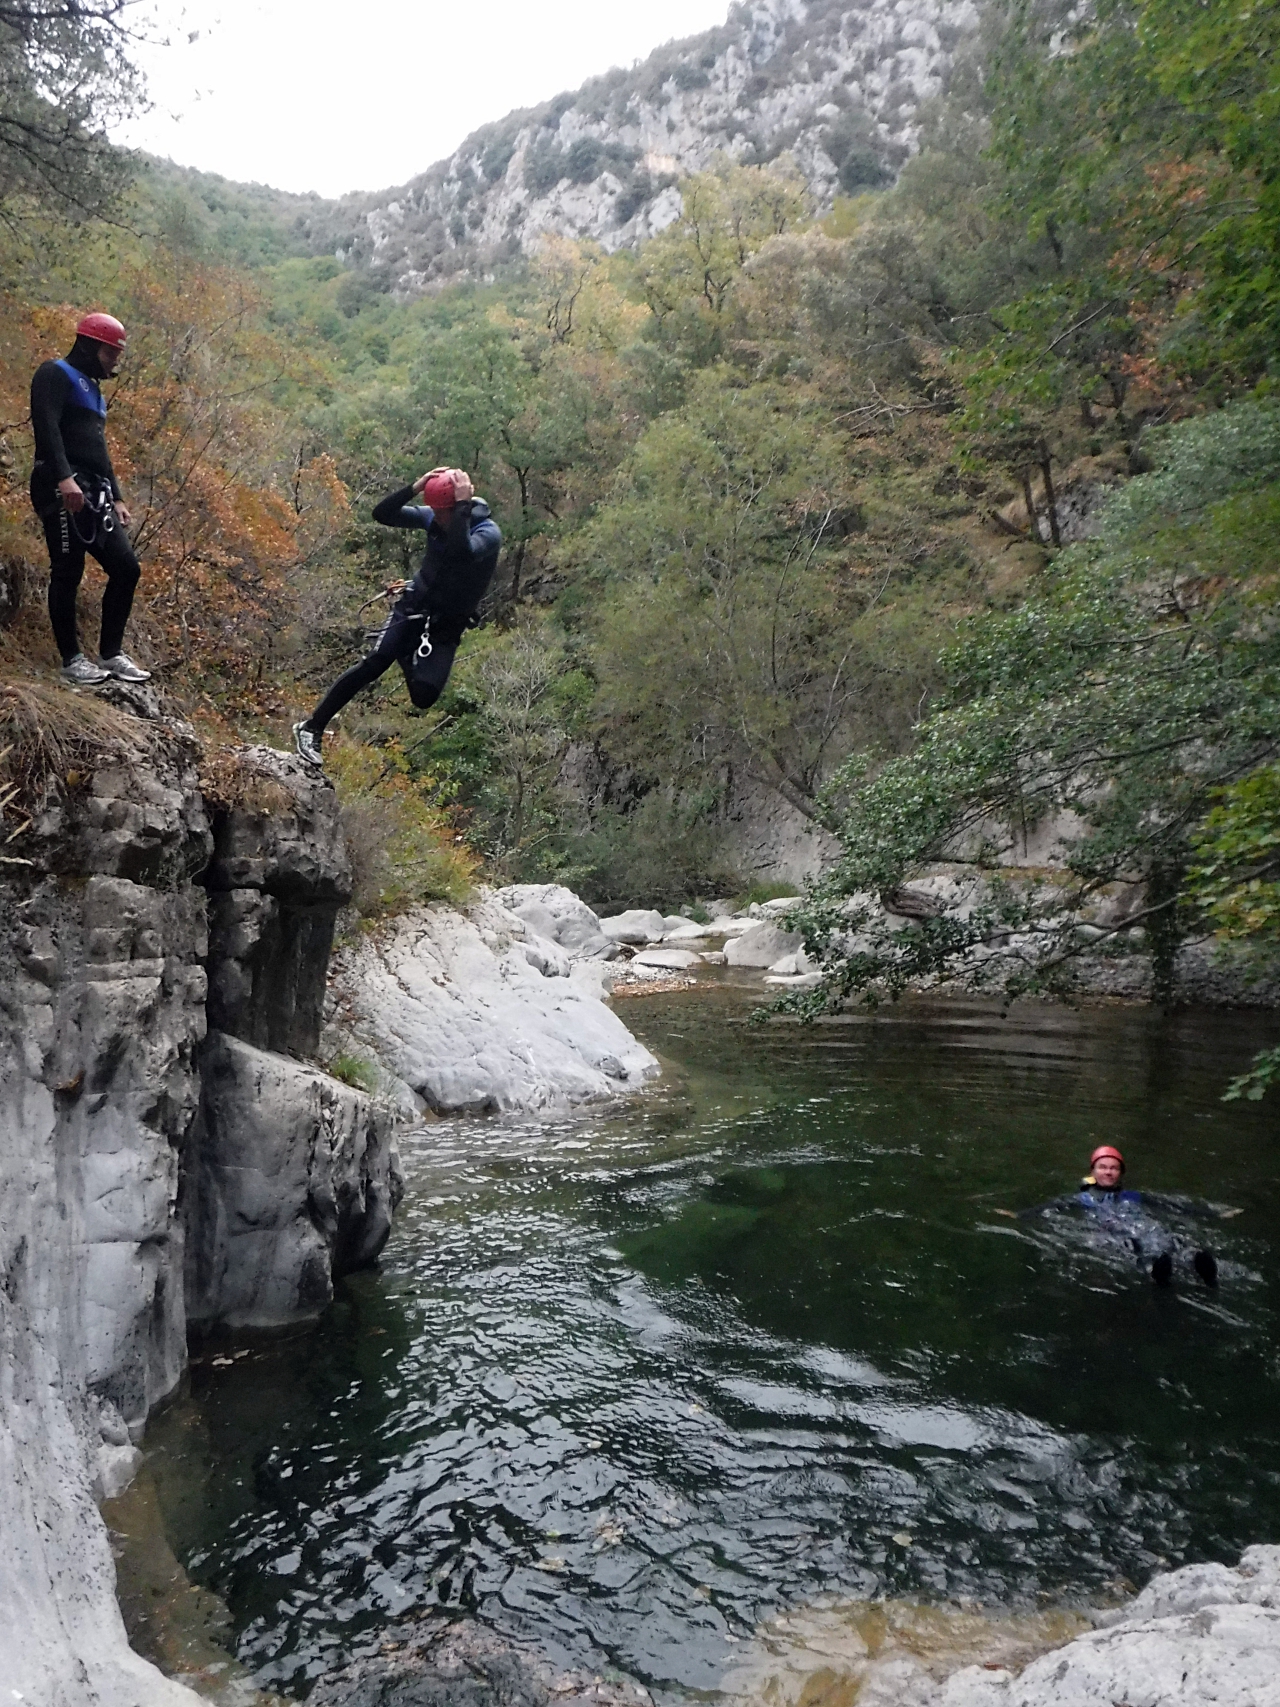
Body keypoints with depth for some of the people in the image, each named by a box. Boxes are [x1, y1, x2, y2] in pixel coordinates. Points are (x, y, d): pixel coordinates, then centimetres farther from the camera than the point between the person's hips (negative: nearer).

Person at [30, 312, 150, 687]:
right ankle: (72, 660, -4)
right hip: (64, 491, -9)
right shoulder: (56, 375, 0)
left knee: (126, 568, 1)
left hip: (94, 495, 9)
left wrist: (116, 498, 23)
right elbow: (46, 427, -16)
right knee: (67, 572, -8)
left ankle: (111, 654, 6)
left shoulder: (93, 389, 28)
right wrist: (64, 478, -29)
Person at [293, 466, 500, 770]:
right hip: (414, 607, 2)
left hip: (447, 627, -2)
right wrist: (416, 487, -23)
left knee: (423, 696, -21)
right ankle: (312, 726, -16)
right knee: (376, 662, -22)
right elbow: (382, 515, -11)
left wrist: (462, 505, -35)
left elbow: (461, 553, -40)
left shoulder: (488, 533, -18)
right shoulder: (432, 517, -4)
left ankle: (409, 656, 16)